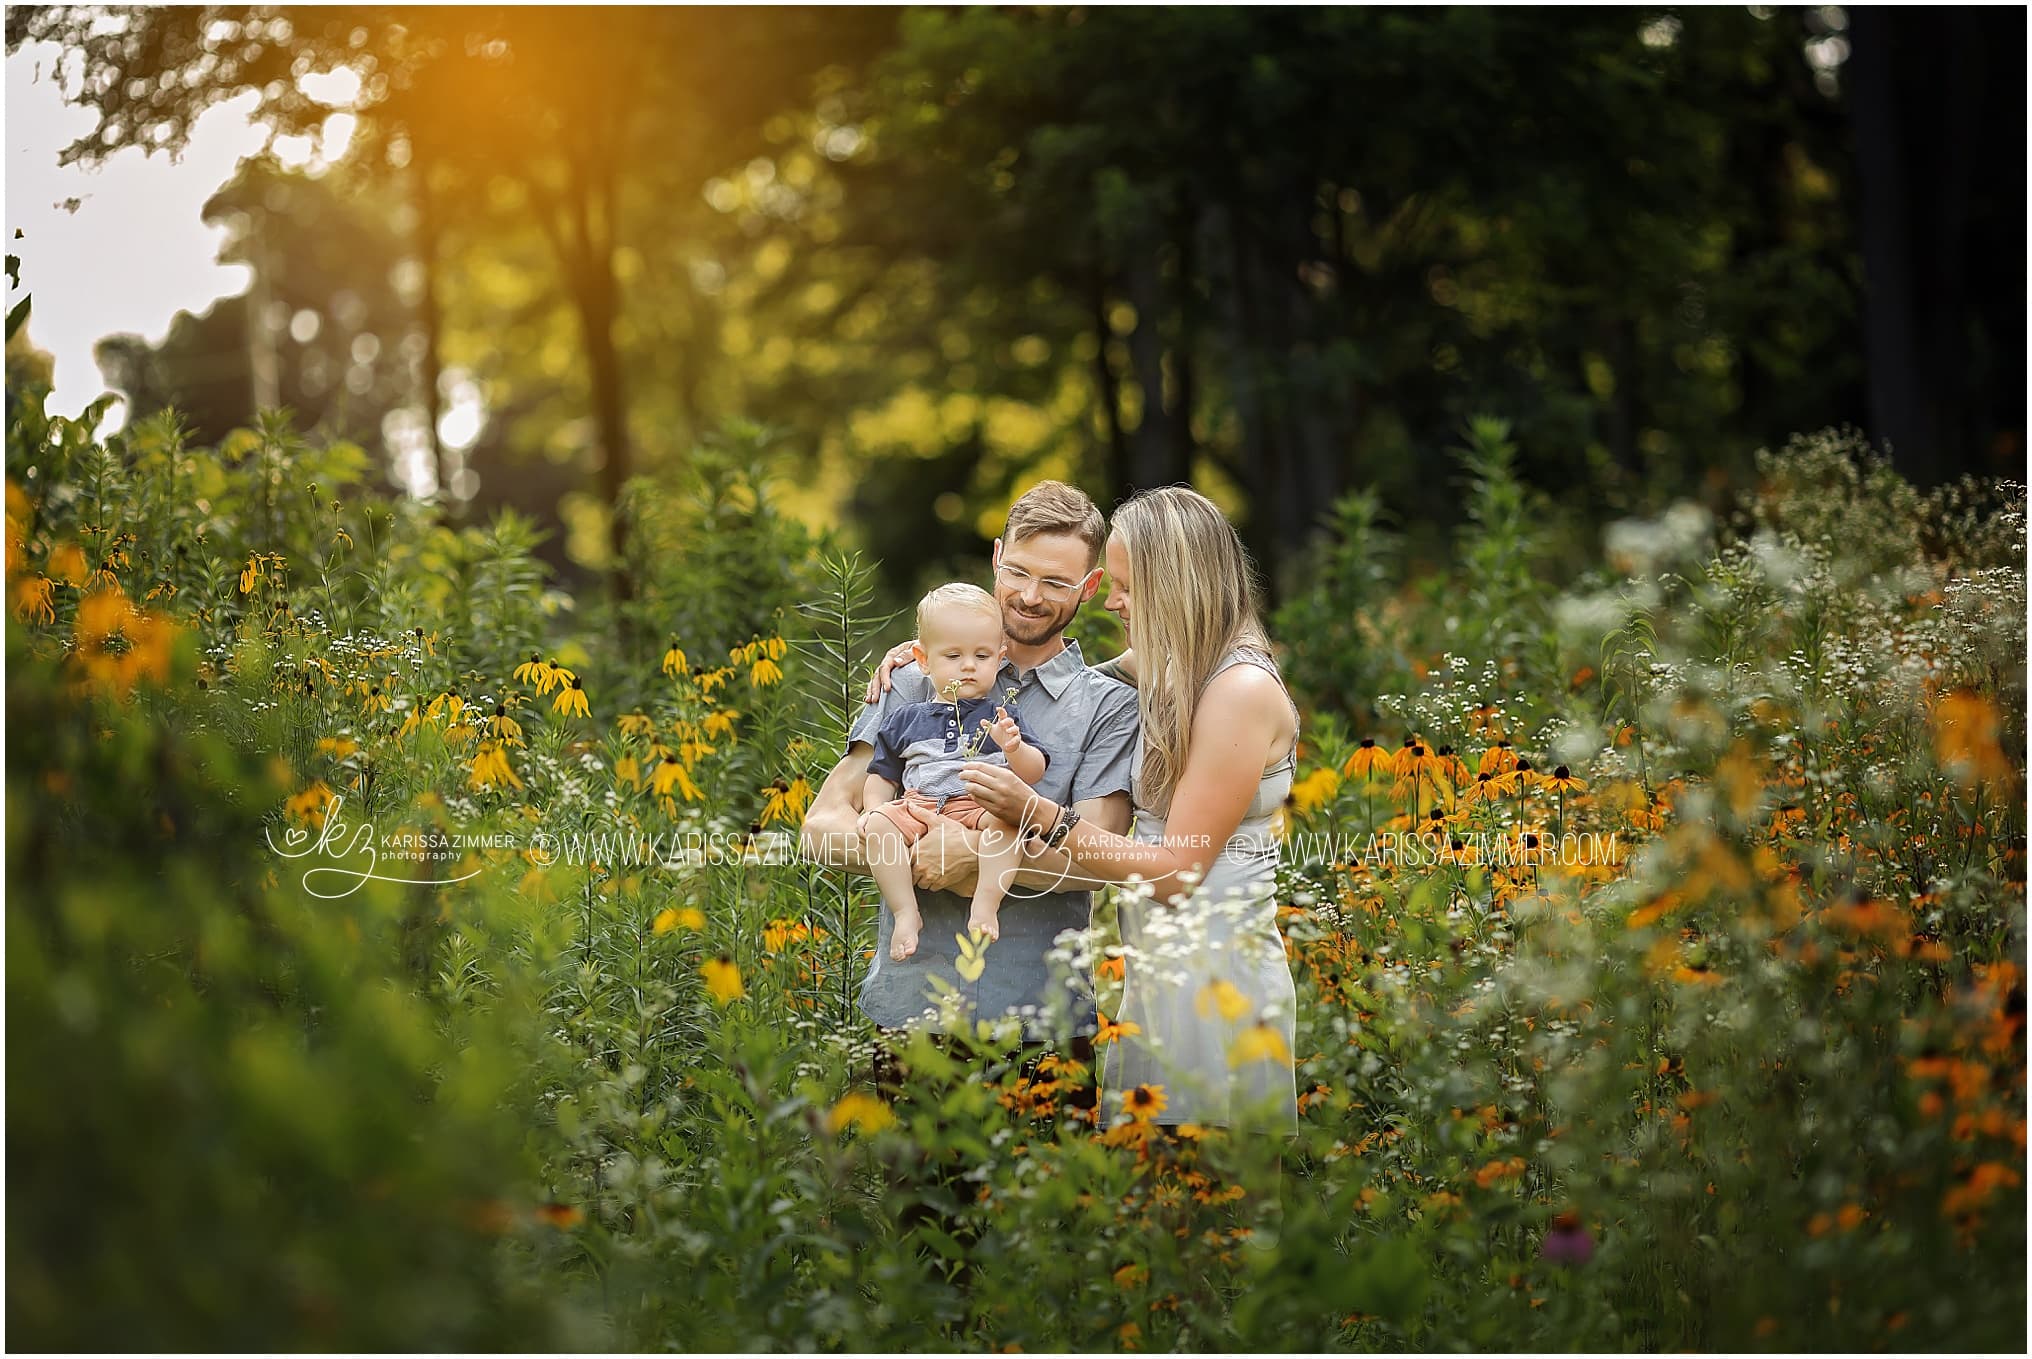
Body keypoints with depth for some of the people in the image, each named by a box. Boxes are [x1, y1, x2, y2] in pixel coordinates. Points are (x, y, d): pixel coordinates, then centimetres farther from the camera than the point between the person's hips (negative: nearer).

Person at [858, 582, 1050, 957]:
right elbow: (881, 777, 25)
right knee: (874, 825, -29)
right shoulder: (904, 720, 22)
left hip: (981, 809, -2)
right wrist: (878, 812, 3)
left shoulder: (1000, 716, 16)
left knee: (1006, 819, -36)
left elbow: (1034, 773, 6)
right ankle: (905, 912, -26)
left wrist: (1014, 747, -16)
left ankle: (985, 906, -39)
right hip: (916, 810, 2)